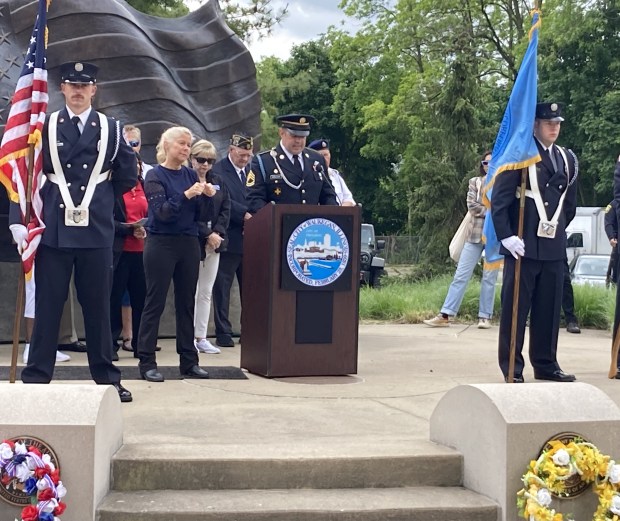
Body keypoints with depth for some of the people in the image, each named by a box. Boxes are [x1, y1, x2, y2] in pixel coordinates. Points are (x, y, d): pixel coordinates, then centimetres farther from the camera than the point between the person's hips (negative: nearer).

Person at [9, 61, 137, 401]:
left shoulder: (110, 128, 8)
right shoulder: (44, 127, 4)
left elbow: (127, 176, 16)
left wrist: (100, 199, 12)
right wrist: (17, 219, -10)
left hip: (96, 230, 1)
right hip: (54, 229, -1)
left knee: (98, 306, 9)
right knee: (47, 306, 3)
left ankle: (107, 378, 17)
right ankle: (36, 378, 9)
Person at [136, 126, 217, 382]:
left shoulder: (190, 174, 10)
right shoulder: (155, 176, -4)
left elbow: (199, 213, 9)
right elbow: (162, 212, -15)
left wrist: (208, 195, -8)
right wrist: (186, 195, -24)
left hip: (189, 243, 5)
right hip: (161, 243, -5)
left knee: (187, 302, 8)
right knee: (155, 302, -1)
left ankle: (189, 361, 14)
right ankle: (147, 361, 4)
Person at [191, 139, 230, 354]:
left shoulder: (218, 181, 12)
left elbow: (226, 209, 9)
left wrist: (217, 233, -7)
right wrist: (207, 234, -14)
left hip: (214, 242, 6)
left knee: (206, 292, 9)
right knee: (191, 292, -2)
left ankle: (201, 337, 14)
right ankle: (189, 337, 5)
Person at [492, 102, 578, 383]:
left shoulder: (568, 159, 14)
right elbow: (499, 200, -8)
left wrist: (557, 231, 16)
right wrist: (507, 237, -14)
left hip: (554, 248, 5)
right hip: (523, 246, -5)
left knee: (549, 309, 8)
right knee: (515, 308, 0)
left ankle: (546, 364, 18)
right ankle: (512, 368, 6)